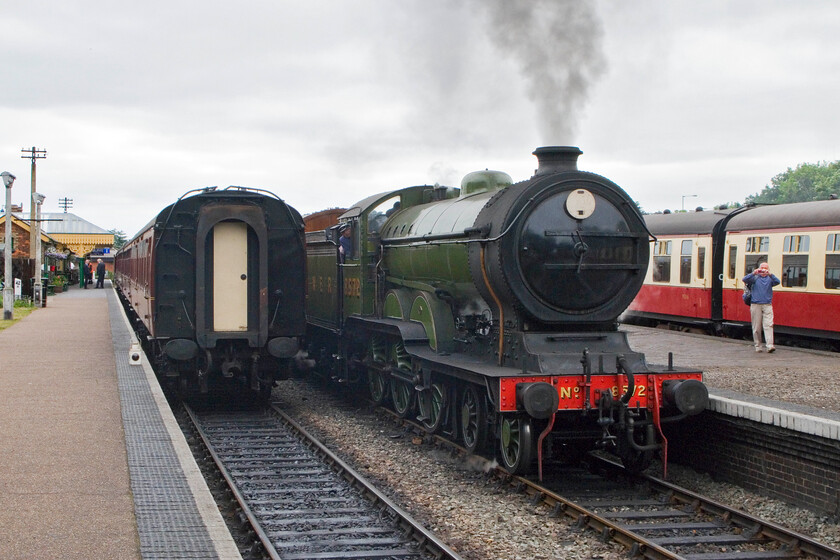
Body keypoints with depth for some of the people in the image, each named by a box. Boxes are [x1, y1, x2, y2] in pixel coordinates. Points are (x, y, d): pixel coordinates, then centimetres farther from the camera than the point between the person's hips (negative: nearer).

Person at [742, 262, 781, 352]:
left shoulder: (770, 279, 11)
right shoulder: (755, 278, 8)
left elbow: (777, 282, -7)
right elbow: (745, 280, -6)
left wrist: (770, 274, -22)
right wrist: (754, 273, -21)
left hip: (767, 305, 0)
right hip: (756, 305, 0)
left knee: (768, 325, -11)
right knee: (757, 327, 2)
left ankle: (770, 345, -18)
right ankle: (757, 346, 11)